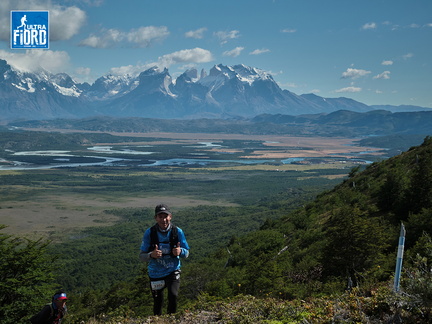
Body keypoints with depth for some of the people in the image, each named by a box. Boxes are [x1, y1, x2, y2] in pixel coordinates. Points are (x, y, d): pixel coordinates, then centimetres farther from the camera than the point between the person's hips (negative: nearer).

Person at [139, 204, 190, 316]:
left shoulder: (177, 232, -11)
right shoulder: (149, 233, -13)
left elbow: (186, 253, -3)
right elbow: (142, 256, -10)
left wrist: (180, 251, -27)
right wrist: (152, 255, -32)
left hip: (173, 271, -1)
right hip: (155, 273, 1)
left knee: (173, 295, -22)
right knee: (157, 303, 12)